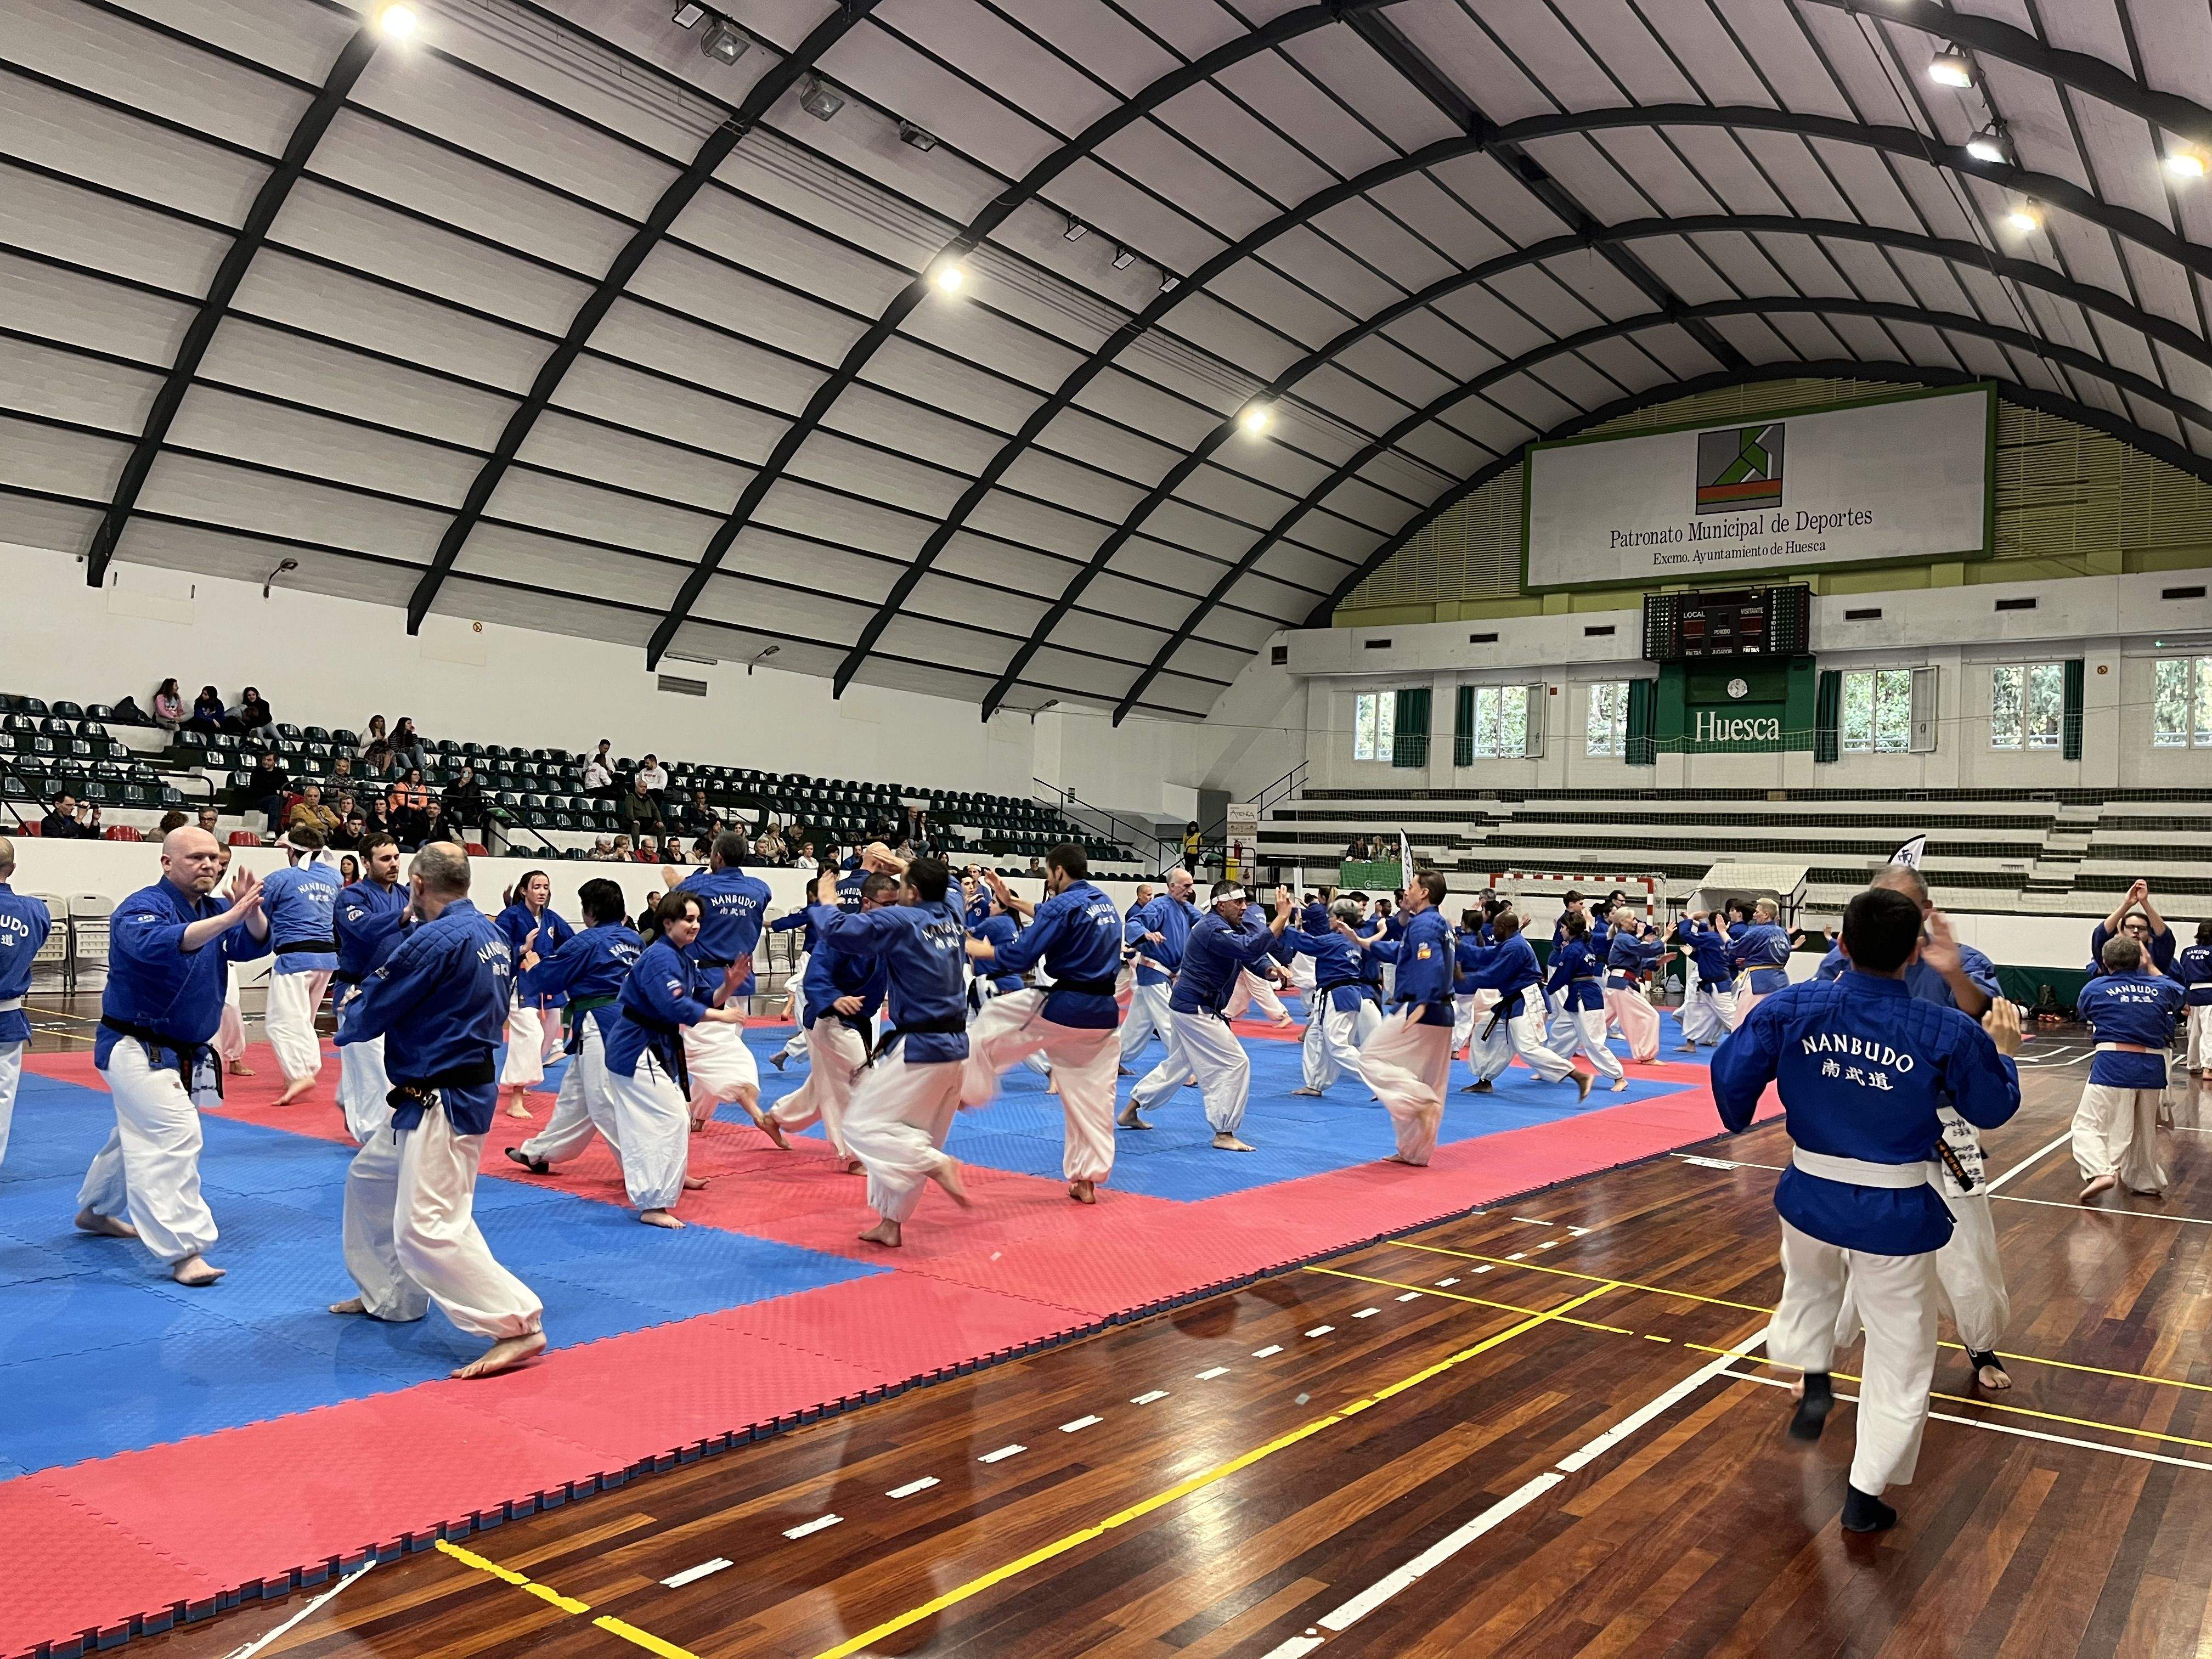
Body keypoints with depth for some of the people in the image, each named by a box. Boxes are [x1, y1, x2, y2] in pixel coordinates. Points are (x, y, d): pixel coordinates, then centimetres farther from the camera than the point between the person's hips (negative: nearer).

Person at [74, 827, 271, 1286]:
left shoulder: (212, 910, 6)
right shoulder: (143, 908, -19)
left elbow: (254, 945, -8)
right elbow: (158, 943, -41)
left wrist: (251, 912, -29)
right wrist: (227, 918, -51)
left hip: (184, 1053, 9)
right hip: (137, 1049, -9)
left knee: (139, 1136, 25)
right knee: (174, 1137, -20)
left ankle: (94, 1211, 48)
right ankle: (184, 1253, -21)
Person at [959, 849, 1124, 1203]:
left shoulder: (1063, 905, -12)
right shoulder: (1106, 904, 14)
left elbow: (1018, 957, -16)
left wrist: (971, 947, -2)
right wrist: (1012, 901, 31)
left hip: (1061, 1008, -7)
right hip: (1103, 1014, 7)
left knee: (988, 1023, 15)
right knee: (1092, 1094, 11)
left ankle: (965, 1092, 25)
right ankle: (1087, 1180, 14)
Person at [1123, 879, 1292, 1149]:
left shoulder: (1231, 926, 11)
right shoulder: (1213, 930, -21)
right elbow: (1251, 949, -34)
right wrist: (1282, 918, -32)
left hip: (1188, 1006, 11)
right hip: (1196, 1009, -11)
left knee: (1177, 1065, 22)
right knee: (1234, 1064, -8)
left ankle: (1130, 1112, 32)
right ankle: (1224, 1134, -3)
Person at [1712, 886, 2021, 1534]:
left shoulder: (1791, 1009, -14)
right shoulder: (1948, 1032, -15)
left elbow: (1732, 1074, -7)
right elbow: (1992, 1109, 1)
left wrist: (1739, 1119, 16)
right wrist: (2001, 1050, 19)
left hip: (1811, 1195, 2)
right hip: (1895, 1213, -2)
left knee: (1810, 1285, 38)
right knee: (1900, 1351, 15)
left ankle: (1814, 1380, 26)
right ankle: (1865, 1494, 21)